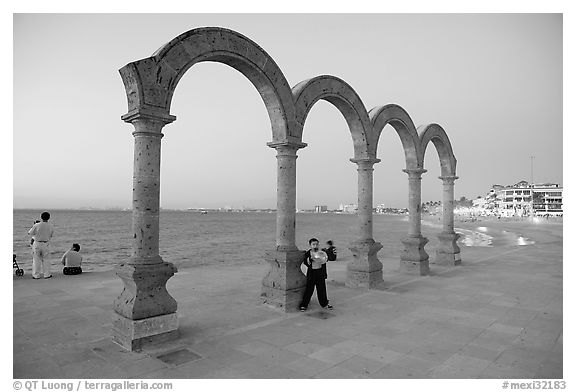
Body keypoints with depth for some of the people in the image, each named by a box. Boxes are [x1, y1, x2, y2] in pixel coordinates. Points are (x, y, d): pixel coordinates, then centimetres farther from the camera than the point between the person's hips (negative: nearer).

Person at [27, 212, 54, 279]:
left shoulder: (37, 225, -14)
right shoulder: (51, 226, -5)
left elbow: (29, 233, -2)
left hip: (37, 244, -2)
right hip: (46, 244, 2)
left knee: (36, 259, 9)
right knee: (45, 259, 14)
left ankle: (36, 275, 13)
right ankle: (46, 274, 16)